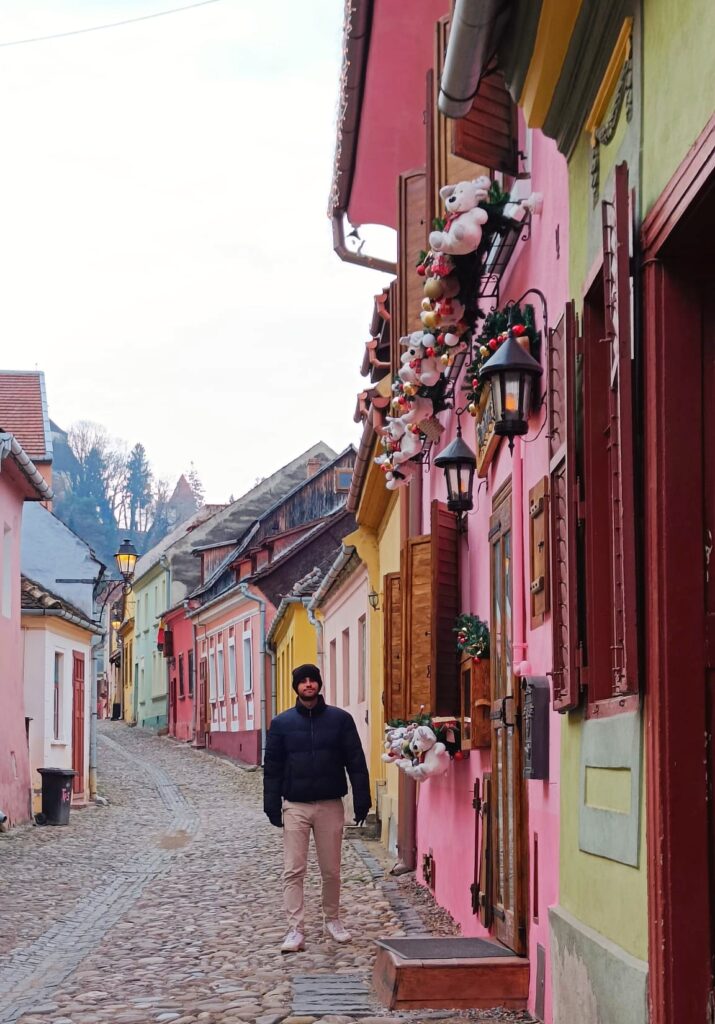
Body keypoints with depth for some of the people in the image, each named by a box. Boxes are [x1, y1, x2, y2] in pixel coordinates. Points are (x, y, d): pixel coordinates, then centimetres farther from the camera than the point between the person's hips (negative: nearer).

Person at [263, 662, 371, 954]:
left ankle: (332, 920, 28)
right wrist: (272, 805, -2)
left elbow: (356, 762, 2)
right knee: (294, 871, -3)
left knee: (331, 871, 9)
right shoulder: (282, 723, 3)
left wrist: (362, 799, -3)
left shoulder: (340, 719, 1)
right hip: (295, 806, 0)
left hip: (330, 806, 0)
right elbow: (272, 767, 4)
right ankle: (296, 930, 0)